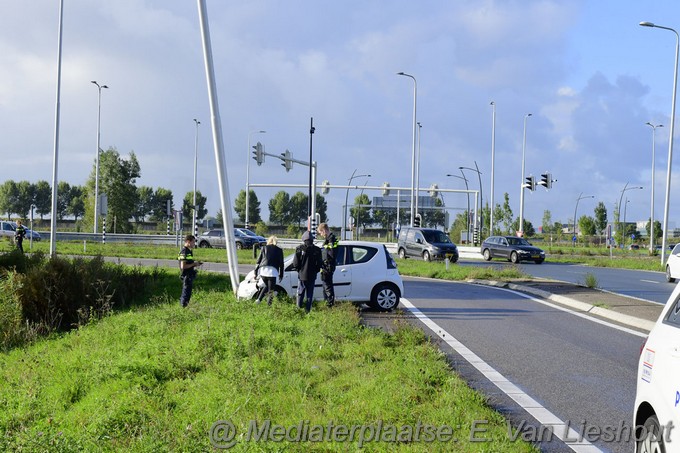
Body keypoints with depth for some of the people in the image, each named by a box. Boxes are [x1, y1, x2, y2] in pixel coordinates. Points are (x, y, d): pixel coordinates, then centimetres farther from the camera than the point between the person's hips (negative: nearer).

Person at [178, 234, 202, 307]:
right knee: (186, 295, -5)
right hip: (186, 276, -10)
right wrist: (193, 264, -15)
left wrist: (195, 264, 9)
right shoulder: (184, 252, -17)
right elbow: (183, 266, -22)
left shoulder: (189, 251, 15)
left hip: (190, 276, 10)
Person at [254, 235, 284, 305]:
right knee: (271, 289, 4)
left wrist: (255, 272, 15)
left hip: (262, 270, 3)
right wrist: (281, 275, 17)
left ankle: (259, 299, 12)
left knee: (267, 286, 24)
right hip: (272, 271, -3)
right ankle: (268, 304, -3)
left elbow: (258, 261, 11)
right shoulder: (279, 250, 11)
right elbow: (281, 263, 12)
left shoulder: (264, 248, 14)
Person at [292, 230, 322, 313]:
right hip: (312, 276, 1)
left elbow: (295, 263, -8)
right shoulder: (317, 250, -5)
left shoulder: (299, 248, -9)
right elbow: (319, 264, -1)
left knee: (300, 292, 12)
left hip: (302, 275, -1)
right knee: (309, 294, 9)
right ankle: (308, 309, 8)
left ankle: (299, 307, 10)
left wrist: (299, 270, 10)